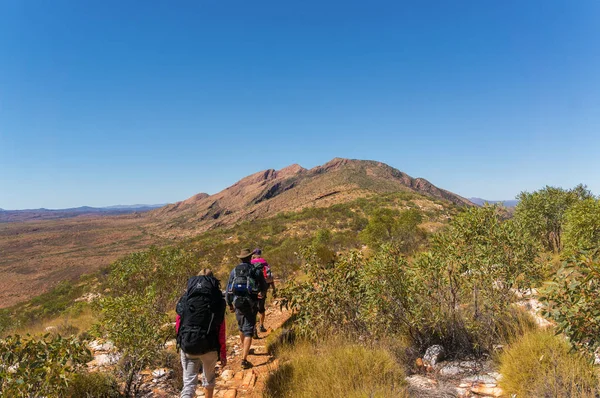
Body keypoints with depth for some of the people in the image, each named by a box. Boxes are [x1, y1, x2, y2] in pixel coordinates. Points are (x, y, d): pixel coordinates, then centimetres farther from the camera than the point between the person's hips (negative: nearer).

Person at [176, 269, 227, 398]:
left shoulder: (186, 298, 1)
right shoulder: (217, 300, -5)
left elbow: (178, 325, 5)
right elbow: (221, 331, -5)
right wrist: (223, 354, 5)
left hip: (188, 347, 1)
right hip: (209, 348, 0)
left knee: (189, 383, 8)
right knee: (208, 378, 25)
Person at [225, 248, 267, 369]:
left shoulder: (234, 271, 2)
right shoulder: (256, 271, -4)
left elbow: (228, 289, 4)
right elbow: (264, 287, 6)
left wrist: (229, 304, 15)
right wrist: (260, 292, 28)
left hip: (238, 303, 3)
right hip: (251, 304, -3)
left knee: (241, 328, 25)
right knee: (248, 331, -2)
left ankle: (244, 349, 45)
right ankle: (244, 359, -9)